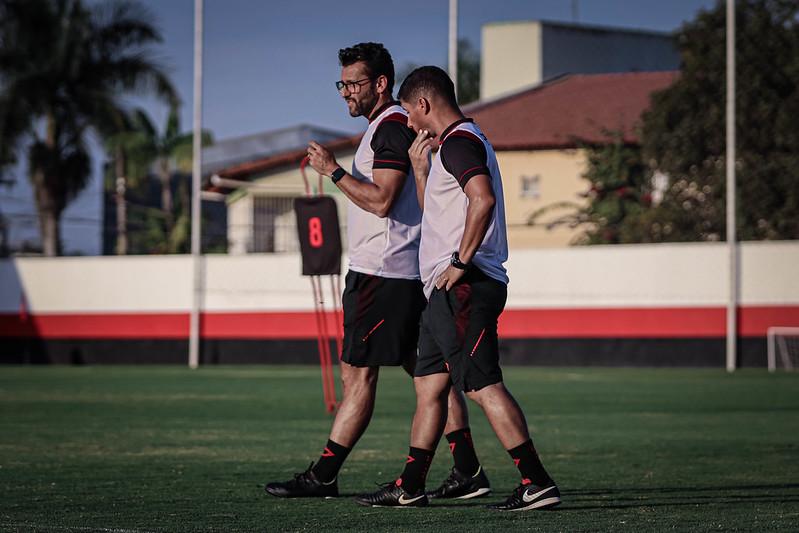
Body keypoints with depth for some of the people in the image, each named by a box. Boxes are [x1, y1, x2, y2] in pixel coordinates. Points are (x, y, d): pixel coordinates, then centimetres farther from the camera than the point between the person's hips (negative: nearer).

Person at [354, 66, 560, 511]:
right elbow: (435, 213, 36)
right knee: (429, 385, 12)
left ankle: (538, 483, -17)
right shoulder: (460, 141, 23)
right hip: (447, 290, 11)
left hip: (463, 287, -11)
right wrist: (420, 166, 23)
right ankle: (409, 487, 17)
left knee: (483, 384, -14)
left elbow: (483, 199, -27)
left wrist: (460, 262, -22)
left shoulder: (459, 142, -10)